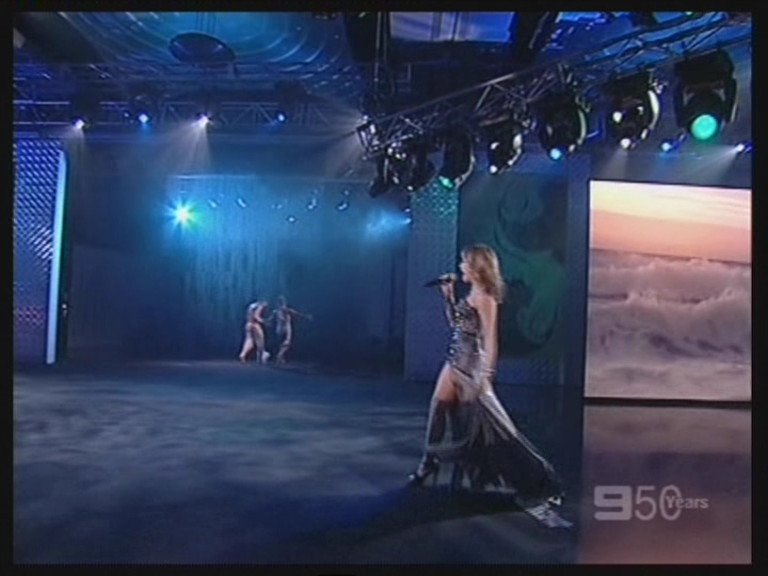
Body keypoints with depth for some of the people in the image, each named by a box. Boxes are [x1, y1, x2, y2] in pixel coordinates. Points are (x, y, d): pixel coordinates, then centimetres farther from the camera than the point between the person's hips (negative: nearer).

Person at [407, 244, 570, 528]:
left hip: (471, 366, -9)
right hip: (456, 362, 9)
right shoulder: (470, 294, 11)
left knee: (482, 420, -8)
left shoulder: (484, 297, -15)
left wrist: (485, 375, -24)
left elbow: (490, 339, -20)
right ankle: (429, 463, 33)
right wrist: (448, 295, 15)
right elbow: (455, 322, 22)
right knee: (438, 409, 16)